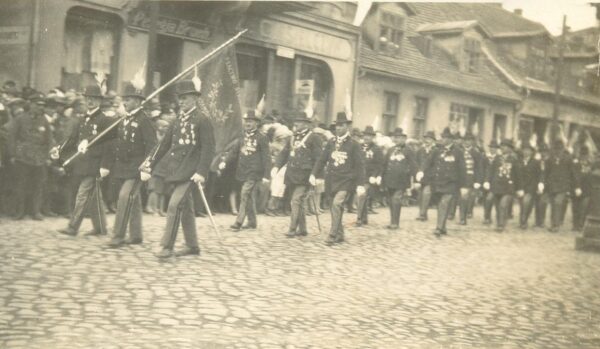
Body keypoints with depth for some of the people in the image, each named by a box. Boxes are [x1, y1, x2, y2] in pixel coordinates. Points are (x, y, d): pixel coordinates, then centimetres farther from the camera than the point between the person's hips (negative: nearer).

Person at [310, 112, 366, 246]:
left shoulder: (354, 144, -3)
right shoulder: (331, 143, 9)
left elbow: (359, 165, -4)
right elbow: (322, 159, 7)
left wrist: (360, 184, -10)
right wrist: (313, 174, -6)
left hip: (345, 180, -5)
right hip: (331, 180, 5)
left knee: (337, 204, -21)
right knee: (336, 208, 11)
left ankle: (332, 235, -20)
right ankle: (340, 235, 24)